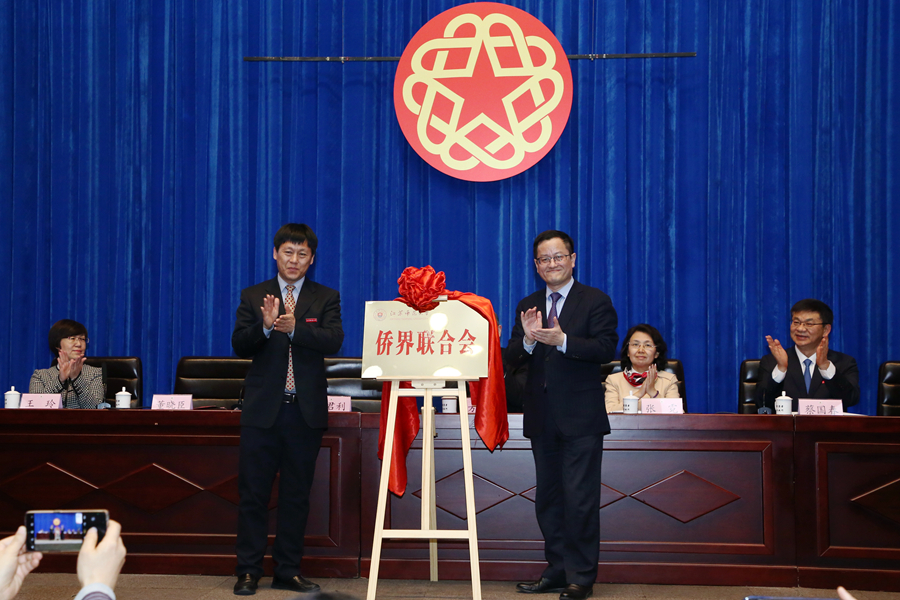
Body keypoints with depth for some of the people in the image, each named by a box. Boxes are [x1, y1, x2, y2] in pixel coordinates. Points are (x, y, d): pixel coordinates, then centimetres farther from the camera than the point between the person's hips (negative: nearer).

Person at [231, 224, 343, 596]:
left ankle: (288, 571, 16)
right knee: (253, 493, 1)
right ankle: (248, 571, 9)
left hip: (306, 411, 0)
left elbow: (333, 341, -11)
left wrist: (294, 328, -27)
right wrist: (264, 326, -23)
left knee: (296, 495, 7)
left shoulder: (326, 299, 6)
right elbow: (239, 346, -3)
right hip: (262, 409, 0)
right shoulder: (253, 297, 8)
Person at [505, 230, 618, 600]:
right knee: (547, 498, 12)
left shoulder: (595, 302, -1)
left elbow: (606, 349, -14)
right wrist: (528, 339, -17)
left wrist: (562, 341, -26)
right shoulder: (528, 306, 13)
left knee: (580, 499, -6)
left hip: (581, 416, -6)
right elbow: (512, 359, 5)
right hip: (542, 417, 6)